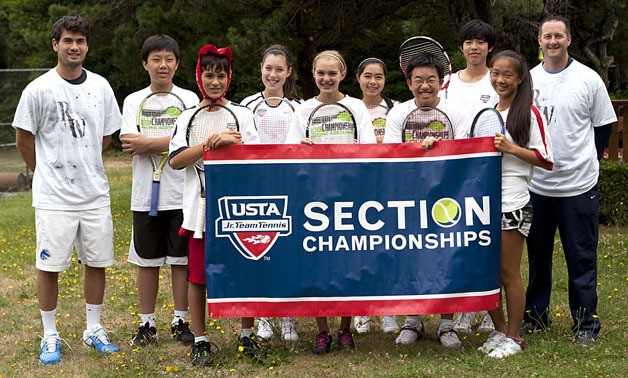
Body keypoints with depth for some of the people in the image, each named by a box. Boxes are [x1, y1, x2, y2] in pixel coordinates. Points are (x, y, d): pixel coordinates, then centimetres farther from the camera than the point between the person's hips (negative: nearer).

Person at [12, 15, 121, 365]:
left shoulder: (100, 87, 4)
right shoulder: (39, 89, -7)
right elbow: (24, 139, 1)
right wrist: (47, 173, 9)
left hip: (95, 193, 4)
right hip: (53, 196, -3)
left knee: (97, 263, 9)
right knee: (50, 266, 2)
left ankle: (94, 330, 24)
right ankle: (50, 336, 16)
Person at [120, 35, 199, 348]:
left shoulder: (189, 99, 3)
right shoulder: (134, 101, 6)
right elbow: (130, 145, -7)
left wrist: (148, 143, -14)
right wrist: (170, 143, -14)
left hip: (182, 194, -1)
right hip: (146, 194, 1)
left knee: (182, 259, 5)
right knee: (147, 260, 7)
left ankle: (180, 321, 17)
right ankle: (147, 323, 18)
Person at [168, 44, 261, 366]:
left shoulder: (242, 114, 8)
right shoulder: (188, 117, 8)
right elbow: (175, 160, -4)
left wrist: (233, 141, -16)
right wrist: (210, 144, -14)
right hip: (200, 206, 0)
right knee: (197, 275, 2)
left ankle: (247, 335, 18)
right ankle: (200, 340, 14)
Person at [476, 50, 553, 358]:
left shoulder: (528, 113, -5)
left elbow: (546, 159, -8)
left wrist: (510, 148, -17)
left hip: (512, 202, -6)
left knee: (508, 272, 1)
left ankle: (513, 337, 14)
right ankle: (499, 330, 24)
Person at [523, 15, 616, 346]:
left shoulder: (588, 79, -2)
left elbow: (603, 126, 5)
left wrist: (584, 161, 2)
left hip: (578, 185, -3)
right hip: (536, 185, 3)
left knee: (581, 258, 2)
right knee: (537, 255, 13)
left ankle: (585, 325, 11)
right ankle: (535, 317, 26)